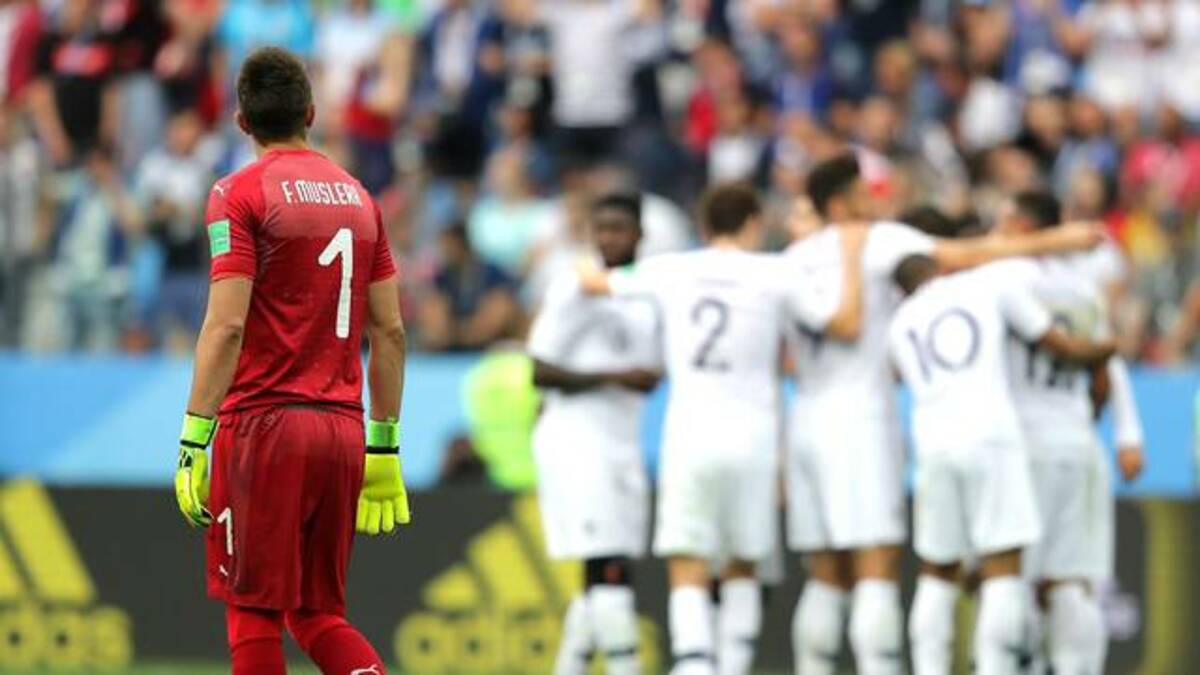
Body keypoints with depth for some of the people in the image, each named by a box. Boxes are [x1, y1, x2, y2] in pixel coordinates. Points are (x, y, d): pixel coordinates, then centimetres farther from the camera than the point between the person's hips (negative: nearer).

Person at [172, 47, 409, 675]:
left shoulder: (240, 194, -4)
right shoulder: (357, 197, 14)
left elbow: (226, 325, -13)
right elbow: (389, 331, 14)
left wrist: (194, 440, -13)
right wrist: (385, 447, 19)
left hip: (265, 422, -6)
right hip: (342, 431, 6)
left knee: (253, 610, 1)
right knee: (318, 614, 12)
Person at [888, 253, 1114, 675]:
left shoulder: (900, 327, 25)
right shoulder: (993, 282, 13)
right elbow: (1065, 348, 14)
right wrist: (1107, 349, 36)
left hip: (934, 448, 4)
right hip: (991, 438, -4)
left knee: (937, 574, 17)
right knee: (1003, 573, -3)